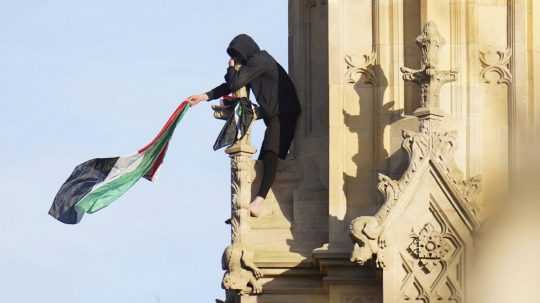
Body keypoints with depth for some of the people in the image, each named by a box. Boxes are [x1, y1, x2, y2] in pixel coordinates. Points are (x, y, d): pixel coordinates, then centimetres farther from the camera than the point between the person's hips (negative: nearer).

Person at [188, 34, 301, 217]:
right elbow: (231, 85, 28)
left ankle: (260, 198, -41)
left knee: (270, 155, -26)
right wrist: (205, 97, 26)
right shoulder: (255, 62, 22)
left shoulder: (259, 61, -9)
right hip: (274, 116, 11)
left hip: (283, 114, -11)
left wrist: (231, 68, 7)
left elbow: (235, 83, -14)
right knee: (266, 159, 10)